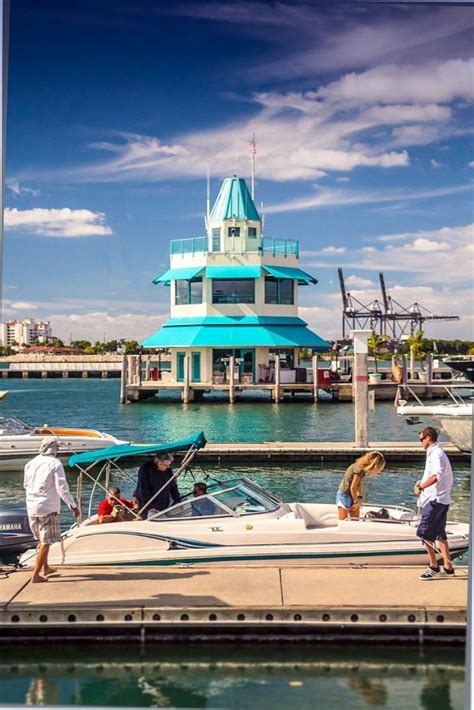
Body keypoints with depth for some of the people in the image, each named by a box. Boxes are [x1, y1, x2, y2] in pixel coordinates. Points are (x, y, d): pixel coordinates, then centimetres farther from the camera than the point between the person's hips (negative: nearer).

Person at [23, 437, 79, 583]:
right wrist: (73, 505, -8)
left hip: (31, 507, 6)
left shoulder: (31, 463, 6)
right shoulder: (55, 464, -12)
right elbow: (62, 488, -15)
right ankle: (36, 575, -1)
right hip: (48, 508, -6)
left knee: (42, 539, 22)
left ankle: (45, 568, 33)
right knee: (46, 542, 1)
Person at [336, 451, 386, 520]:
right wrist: (356, 501, -9)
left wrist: (359, 498, 2)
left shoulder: (363, 468, 0)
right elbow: (353, 487, -22)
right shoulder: (359, 469, -25)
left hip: (352, 496, 9)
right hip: (344, 495, -9)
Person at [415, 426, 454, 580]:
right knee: (439, 534, 14)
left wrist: (420, 487, -24)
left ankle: (434, 567, -3)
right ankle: (447, 568, 18)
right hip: (441, 499, 10)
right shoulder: (434, 453, 16)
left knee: (424, 533, -8)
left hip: (435, 499, -10)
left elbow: (437, 475, -32)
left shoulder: (436, 454, -16)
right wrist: (422, 482, 9)